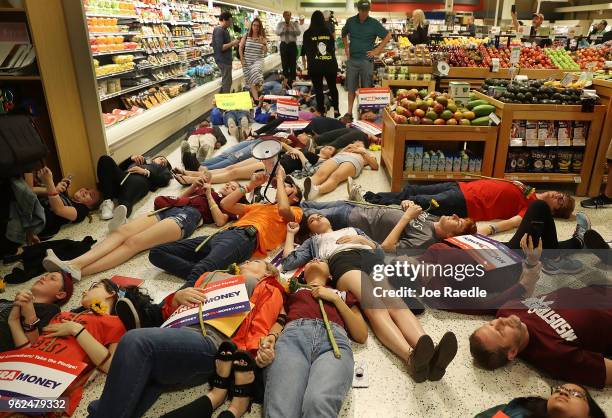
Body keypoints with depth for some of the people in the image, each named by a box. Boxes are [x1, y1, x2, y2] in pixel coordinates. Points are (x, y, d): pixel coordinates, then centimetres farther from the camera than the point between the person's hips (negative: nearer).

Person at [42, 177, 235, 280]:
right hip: (169, 210, 7)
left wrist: (209, 196, 5)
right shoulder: (207, 193, 39)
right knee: (121, 231, -19)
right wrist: (194, 185, 24)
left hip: (187, 217, -7)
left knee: (133, 242, -27)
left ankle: (77, 271, -41)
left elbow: (220, 221, -1)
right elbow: (180, 198, 37)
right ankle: (73, 263, -35)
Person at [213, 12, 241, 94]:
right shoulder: (219, 30, -18)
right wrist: (232, 43, -17)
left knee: (226, 82, 18)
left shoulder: (224, 29, 13)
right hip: (223, 60, -11)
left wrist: (233, 43, 5)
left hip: (226, 60, 11)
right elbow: (220, 47, -25)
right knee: (227, 82, -4)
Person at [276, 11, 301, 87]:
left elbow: (298, 33, -9)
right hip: (283, 45, 1)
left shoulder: (295, 24, 4)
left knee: (293, 63, 1)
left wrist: (292, 27, -21)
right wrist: (284, 28, -20)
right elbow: (277, 33, -7)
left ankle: (292, 79, 8)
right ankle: (285, 78, 17)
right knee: (284, 63, 7)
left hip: (292, 45, -1)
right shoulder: (280, 24, 7)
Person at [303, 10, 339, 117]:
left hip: (315, 65, -2)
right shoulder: (328, 32, 3)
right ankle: (336, 109, 11)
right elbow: (333, 48, 12)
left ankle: (322, 112, 5)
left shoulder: (307, 33, -4)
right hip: (330, 64, 3)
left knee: (318, 89, 5)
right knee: (332, 87, 16)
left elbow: (306, 51, 2)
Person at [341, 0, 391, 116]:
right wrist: (346, 47, 13)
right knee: (351, 87, 6)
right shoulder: (350, 21, 4)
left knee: (366, 88, 4)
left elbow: (388, 36, 0)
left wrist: (377, 50, -4)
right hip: (352, 59, 3)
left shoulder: (374, 23, -5)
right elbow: (344, 34, 23)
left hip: (366, 60, -2)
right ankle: (349, 112, 13)